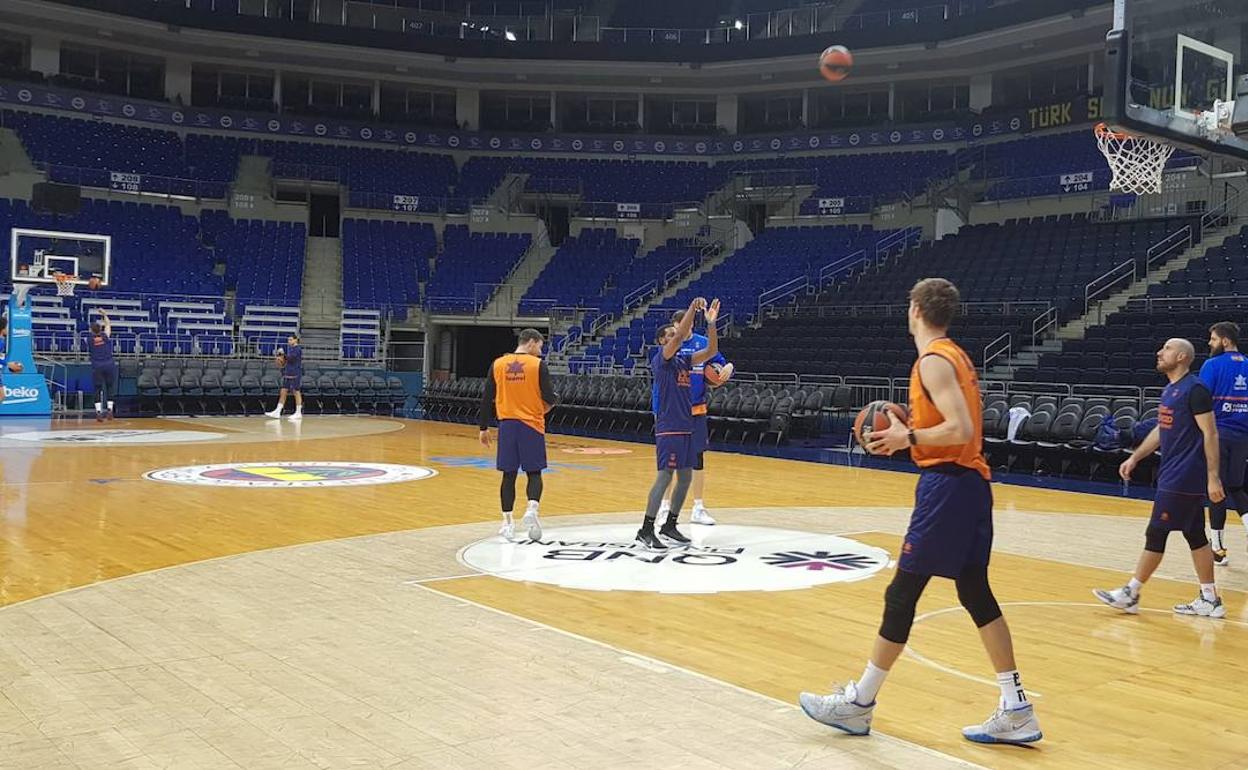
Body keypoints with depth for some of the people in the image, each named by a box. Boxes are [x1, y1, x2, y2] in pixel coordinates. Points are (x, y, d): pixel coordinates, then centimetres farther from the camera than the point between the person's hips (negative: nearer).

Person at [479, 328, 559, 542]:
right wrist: (553, 400, 14)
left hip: (507, 425, 3)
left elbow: (487, 399, 5)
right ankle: (532, 509, -15)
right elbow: (550, 398, -10)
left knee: (509, 475, 8)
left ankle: (507, 522, 9)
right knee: (534, 473, 7)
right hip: (531, 426, -3)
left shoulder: (498, 364, 4)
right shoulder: (538, 365, -6)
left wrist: (484, 428, 12)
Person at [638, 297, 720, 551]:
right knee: (665, 476, -11)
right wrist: (692, 309, -24)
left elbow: (711, 351, 5)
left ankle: (670, 525, 21)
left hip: (686, 427, 8)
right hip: (668, 427, -8)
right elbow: (679, 335, -22)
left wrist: (711, 322, -6)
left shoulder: (684, 359, 14)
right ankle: (646, 530, -7)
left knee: (685, 477, 10)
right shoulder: (661, 359, -7)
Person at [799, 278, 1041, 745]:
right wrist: (911, 429, 12)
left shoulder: (934, 360, -13)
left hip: (947, 484, -10)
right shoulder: (955, 356, 16)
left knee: (902, 593, -2)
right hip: (970, 482, 10)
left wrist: (907, 437, -14)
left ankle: (857, 705, 8)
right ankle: (1016, 712, 15)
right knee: (976, 593, 12)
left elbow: (961, 430, -24)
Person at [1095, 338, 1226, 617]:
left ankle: (1131, 594, 3)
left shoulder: (1195, 389, -14)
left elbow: (1210, 434, -17)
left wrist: (1213, 477, -20)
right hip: (1173, 476, 9)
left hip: (1183, 478, -9)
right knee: (1194, 535, 12)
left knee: (1156, 533, -4)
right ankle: (1209, 600, 18)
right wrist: (1134, 458, 17)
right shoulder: (1170, 390, 14)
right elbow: (1161, 430, 23)